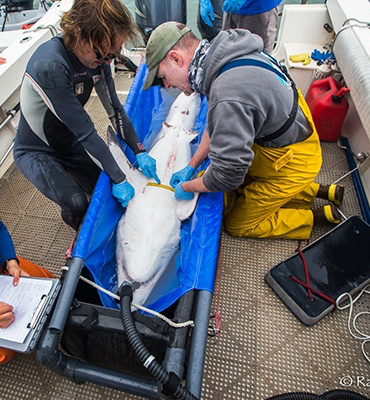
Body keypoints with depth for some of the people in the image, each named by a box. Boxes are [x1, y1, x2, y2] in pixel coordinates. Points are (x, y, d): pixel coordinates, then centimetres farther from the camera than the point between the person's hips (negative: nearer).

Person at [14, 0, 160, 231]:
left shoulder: (98, 57, -13)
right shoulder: (50, 66, -34)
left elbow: (114, 108, -6)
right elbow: (85, 131, -34)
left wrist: (139, 152, -12)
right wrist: (119, 179, -28)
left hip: (70, 143, 6)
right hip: (36, 152, -6)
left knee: (106, 185, -1)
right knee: (77, 203, -21)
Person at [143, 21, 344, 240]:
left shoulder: (229, 98, -36)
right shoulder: (226, 53, -5)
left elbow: (227, 174, -29)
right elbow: (217, 126, 5)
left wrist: (187, 187, -10)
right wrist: (191, 167, 4)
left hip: (292, 162, -8)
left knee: (238, 225, 7)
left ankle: (322, 214, 12)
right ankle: (321, 191, 23)